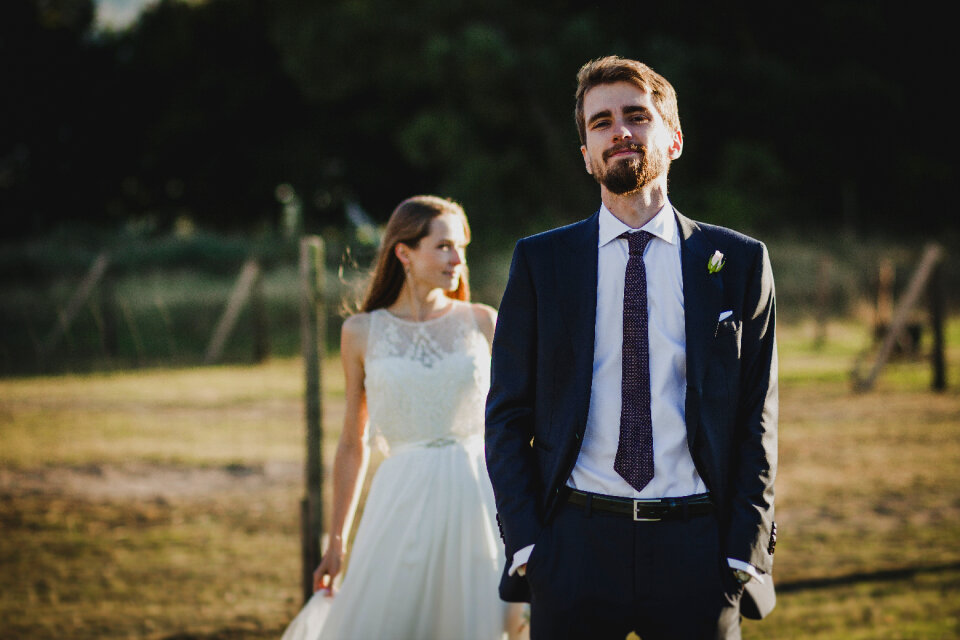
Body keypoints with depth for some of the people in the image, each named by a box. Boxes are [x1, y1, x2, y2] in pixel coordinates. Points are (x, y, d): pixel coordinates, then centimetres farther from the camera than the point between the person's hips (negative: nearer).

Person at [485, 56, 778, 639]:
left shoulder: (740, 263, 6)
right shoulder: (540, 262, 7)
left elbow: (756, 421, 6)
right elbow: (508, 415, 6)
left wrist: (745, 553, -3)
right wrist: (525, 542, -3)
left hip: (697, 548, 0)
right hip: (574, 545, 0)